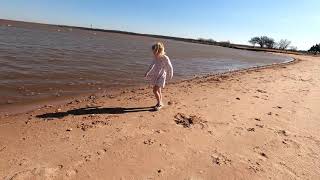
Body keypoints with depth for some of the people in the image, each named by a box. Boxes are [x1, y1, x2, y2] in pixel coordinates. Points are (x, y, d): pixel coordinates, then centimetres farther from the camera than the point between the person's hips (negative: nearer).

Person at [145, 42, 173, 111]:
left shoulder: (165, 58, -17)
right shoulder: (155, 57, 0)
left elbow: (170, 68, -5)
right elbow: (152, 65, 17)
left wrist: (170, 75, 7)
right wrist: (147, 73, 20)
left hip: (161, 76, -6)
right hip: (155, 76, 6)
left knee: (155, 90, -14)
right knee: (158, 91, 14)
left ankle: (159, 103, 6)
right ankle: (160, 103, 31)